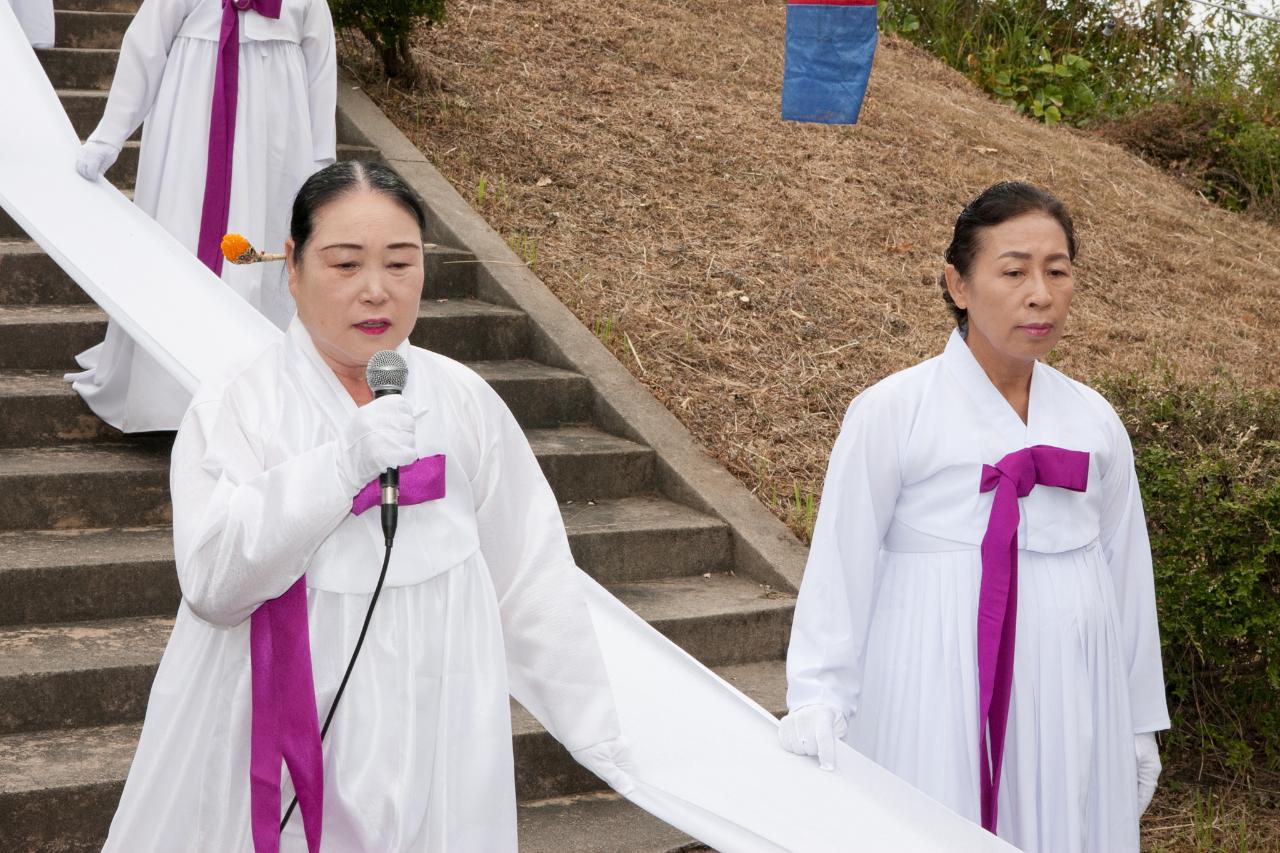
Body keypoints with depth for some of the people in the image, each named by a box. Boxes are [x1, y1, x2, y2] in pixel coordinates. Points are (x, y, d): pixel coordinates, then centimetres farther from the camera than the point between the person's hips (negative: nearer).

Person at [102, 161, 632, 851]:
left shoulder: (465, 403, 0)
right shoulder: (233, 409, -7)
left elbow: (532, 581, 5)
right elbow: (211, 581, -19)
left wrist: (602, 737, 8)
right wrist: (341, 464, -28)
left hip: (433, 745, 2)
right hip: (278, 745, -2)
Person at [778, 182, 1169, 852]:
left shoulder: (1094, 423, 6)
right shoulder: (893, 413, -7)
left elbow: (1127, 571, 13)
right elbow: (842, 560, -6)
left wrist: (1139, 727, 17)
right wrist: (818, 697, -11)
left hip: (1068, 703, 4)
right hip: (934, 705, -4)